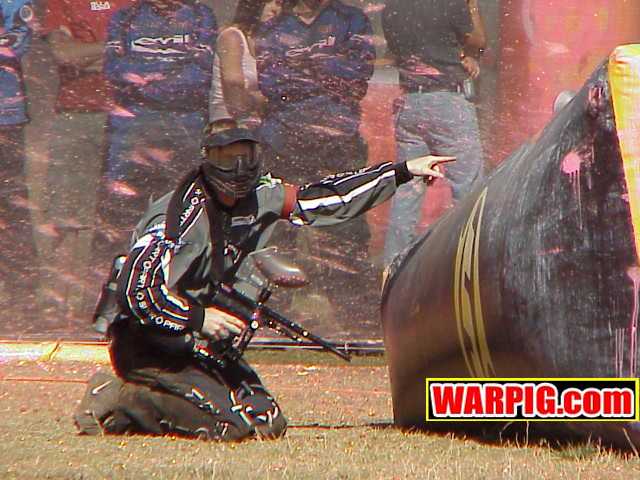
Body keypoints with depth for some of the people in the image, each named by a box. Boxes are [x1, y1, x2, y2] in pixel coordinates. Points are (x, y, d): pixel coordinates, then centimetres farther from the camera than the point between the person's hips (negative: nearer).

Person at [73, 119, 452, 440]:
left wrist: (404, 171, 10)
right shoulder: (183, 215, -22)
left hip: (201, 345, 9)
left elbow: (325, 199, 9)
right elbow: (135, 290, -24)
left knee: (268, 425, 0)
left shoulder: (259, 198, 1)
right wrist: (198, 318, -27)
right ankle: (118, 399, -7)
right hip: (150, 344, -9)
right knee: (228, 425, -22)